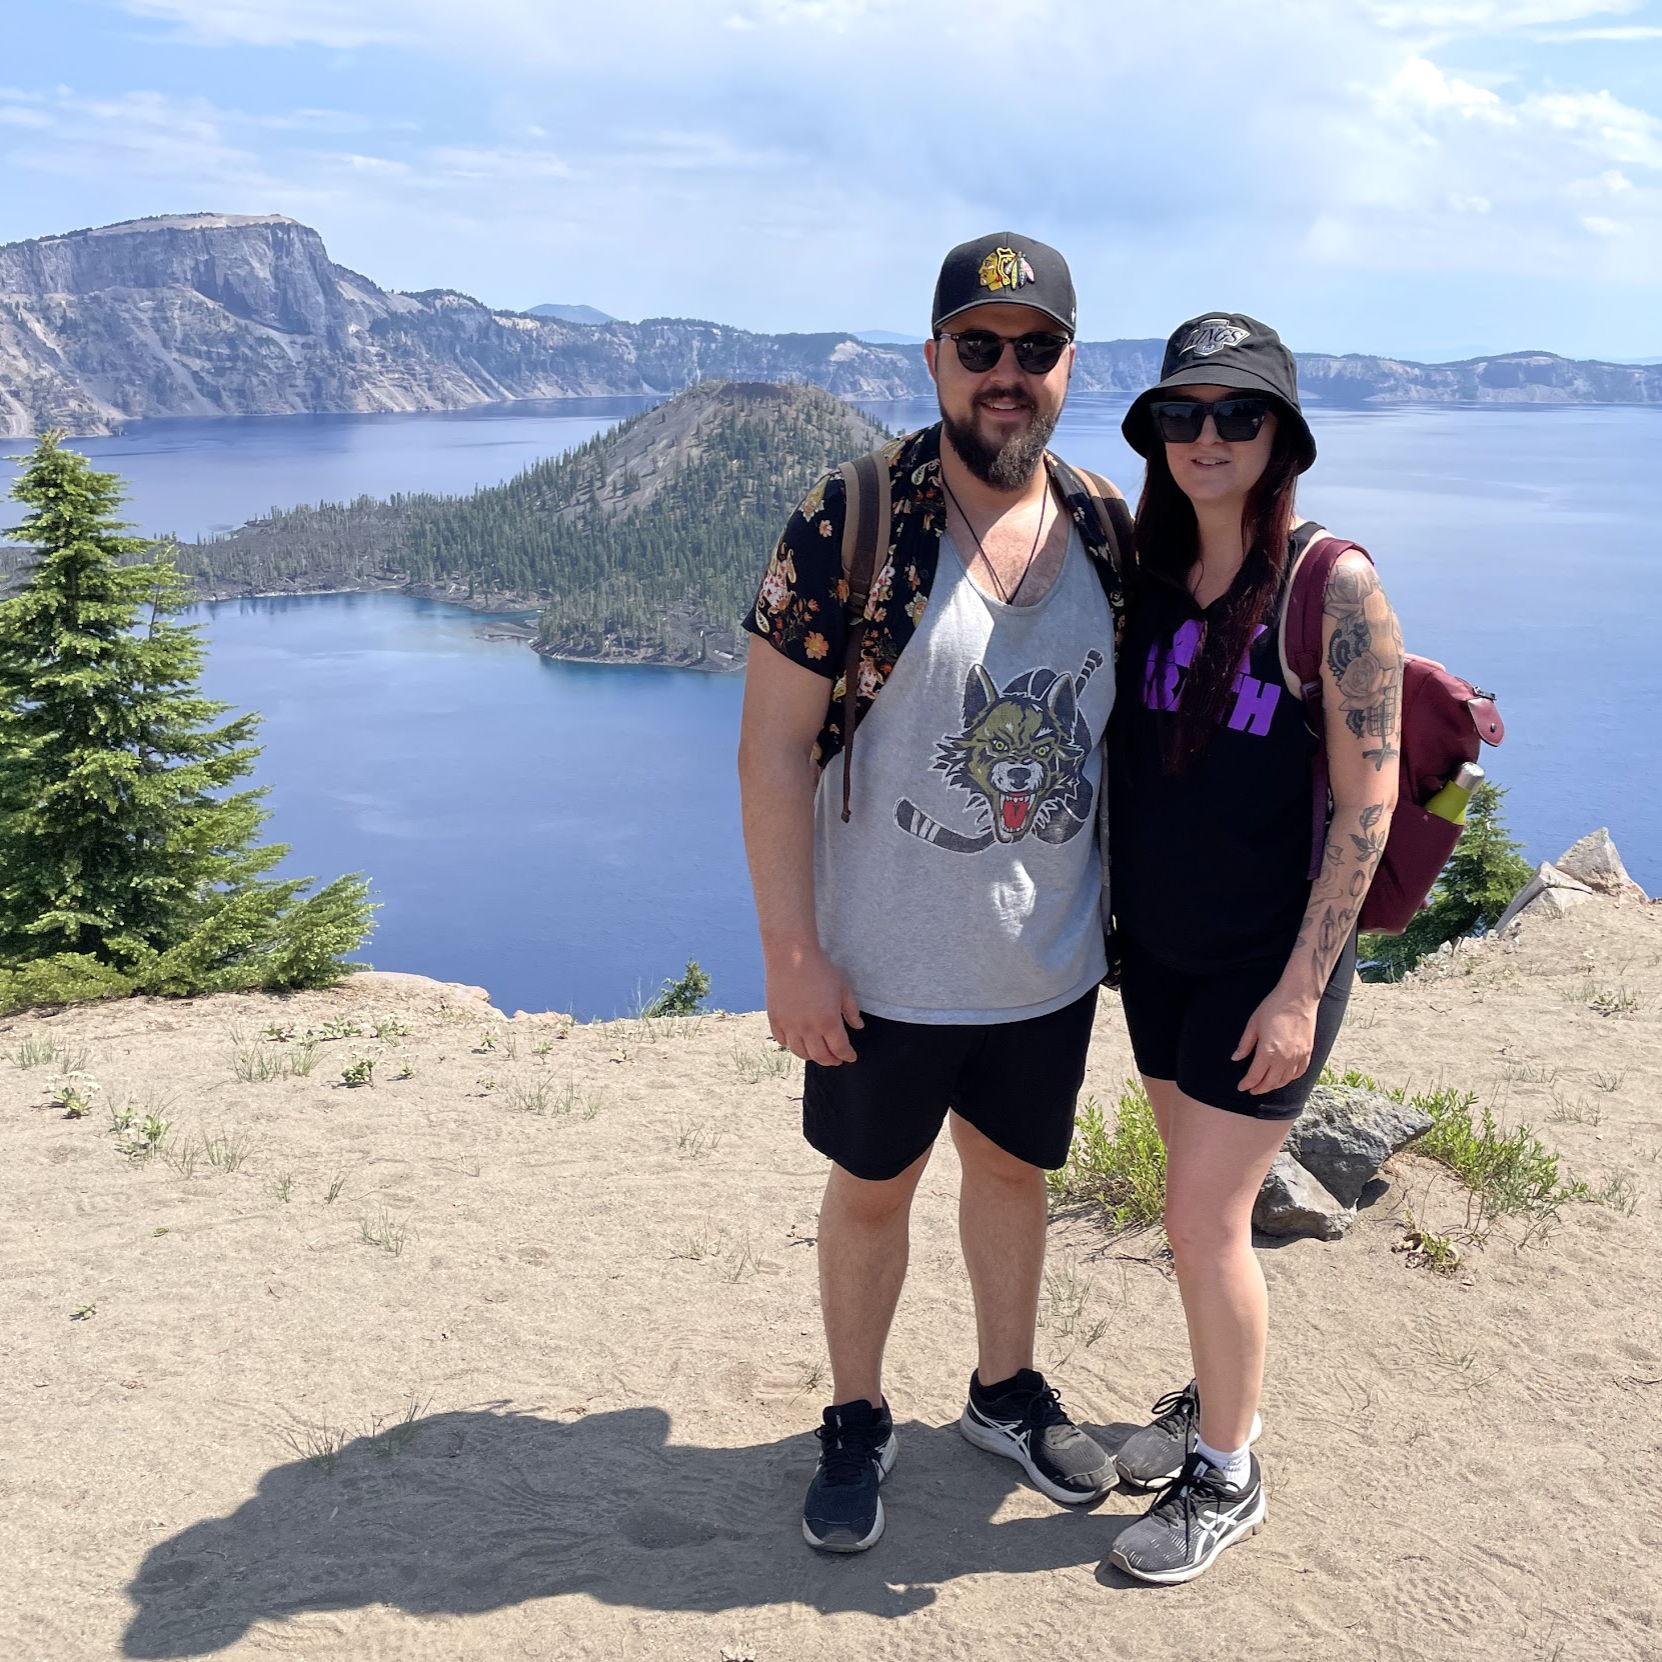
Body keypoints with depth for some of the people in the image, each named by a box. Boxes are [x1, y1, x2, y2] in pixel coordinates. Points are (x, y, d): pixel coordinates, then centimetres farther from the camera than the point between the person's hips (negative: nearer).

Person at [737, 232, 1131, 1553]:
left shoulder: (1105, 533, -1)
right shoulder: (848, 527, -15)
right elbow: (774, 746, -15)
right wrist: (791, 954, -16)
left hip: (1051, 962, 4)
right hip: (885, 963, -4)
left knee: (1013, 1168, 21)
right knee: (872, 1188, 13)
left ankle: (1006, 1390, 44)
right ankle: (858, 1421, 36)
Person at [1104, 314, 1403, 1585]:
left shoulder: (1332, 584, -16)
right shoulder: (1151, 574, 2)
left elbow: (1368, 800, -16)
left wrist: (1302, 990, -17)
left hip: (1268, 959, -6)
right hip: (1158, 945, 6)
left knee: (1206, 1217, -1)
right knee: (1197, 1199, 17)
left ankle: (1227, 1477, 19)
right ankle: (1217, 1399, 39)